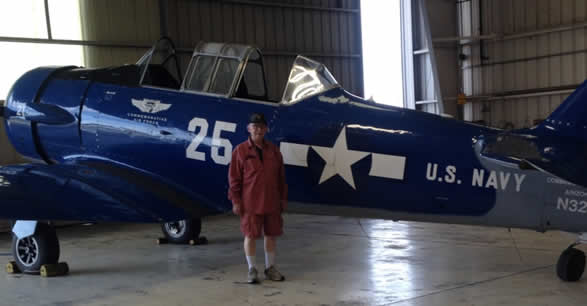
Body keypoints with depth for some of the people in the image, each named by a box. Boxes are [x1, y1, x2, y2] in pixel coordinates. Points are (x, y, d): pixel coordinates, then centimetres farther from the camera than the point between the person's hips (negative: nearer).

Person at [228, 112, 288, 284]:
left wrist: (283, 198, 11)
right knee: (250, 235, 2)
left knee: (271, 234, 11)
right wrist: (235, 200, -7)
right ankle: (252, 270, 16)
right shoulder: (241, 151, -3)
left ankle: (270, 268, 26)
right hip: (250, 203, -4)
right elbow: (234, 178, -3)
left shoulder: (274, 151, 8)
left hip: (272, 202, 4)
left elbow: (281, 177, 12)